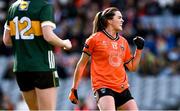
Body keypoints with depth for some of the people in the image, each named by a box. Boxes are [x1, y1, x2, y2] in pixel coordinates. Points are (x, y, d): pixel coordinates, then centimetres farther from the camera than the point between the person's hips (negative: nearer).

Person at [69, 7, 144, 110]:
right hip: (103, 86, -6)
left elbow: (132, 67, 21)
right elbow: (81, 64, 4)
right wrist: (74, 89, 4)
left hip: (122, 89, 7)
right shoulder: (95, 39, -1)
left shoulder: (123, 42, 14)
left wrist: (139, 49, 9)